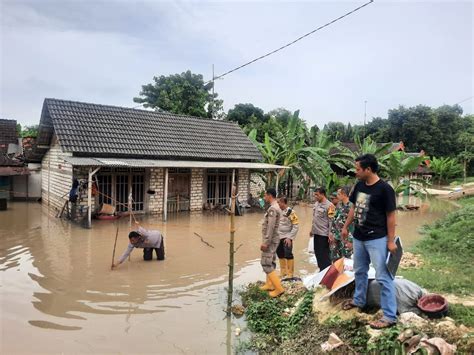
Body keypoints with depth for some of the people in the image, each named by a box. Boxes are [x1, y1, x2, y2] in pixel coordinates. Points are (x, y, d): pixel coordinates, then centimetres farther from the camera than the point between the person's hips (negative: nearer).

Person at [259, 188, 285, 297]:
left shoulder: (272, 208, -20)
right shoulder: (276, 207, 12)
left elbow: (271, 227, -25)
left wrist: (265, 242, -24)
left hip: (270, 241, -10)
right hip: (273, 240, 10)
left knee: (266, 264, -8)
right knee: (270, 263, 17)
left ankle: (278, 288, -7)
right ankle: (269, 284, 26)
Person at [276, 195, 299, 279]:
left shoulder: (290, 212, -15)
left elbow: (295, 227, -14)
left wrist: (290, 237, -18)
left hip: (287, 237, -7)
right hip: (279, 237, 7)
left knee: (288, 255, -5)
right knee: (280, 254, 14)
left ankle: (290, 274, 9)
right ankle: (283, 272, 29)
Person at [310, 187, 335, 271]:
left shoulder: (329, 205, -15)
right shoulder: (316, 203, 10)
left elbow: (331, 221, -17)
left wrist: (330, 234, -19)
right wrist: (312, 229, 20)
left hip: (324, 234, -8)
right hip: (316, 233, 9)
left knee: (324, 255, -2)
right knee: (317, 252, 16)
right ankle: (321, 270, 30)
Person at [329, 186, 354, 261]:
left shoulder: (351, 206, -17)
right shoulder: (339, 205, 8)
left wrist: (350, 240, -18)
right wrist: (331, 233, 11)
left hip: (346, 238, -7)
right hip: (336, 236, 7)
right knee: (334, 259, 14)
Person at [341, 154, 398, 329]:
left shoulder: (384, 189, -17)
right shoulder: (359, 185, 4)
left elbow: (390, 216, -14)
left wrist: (391, 241, -14)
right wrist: (346, 227, 18)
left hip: (377, 239, -8)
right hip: (359, 237, 8)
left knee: (383, 277, -3)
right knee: (359, 271, 22)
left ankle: (390, 316, 6)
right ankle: (359, 300, 41)